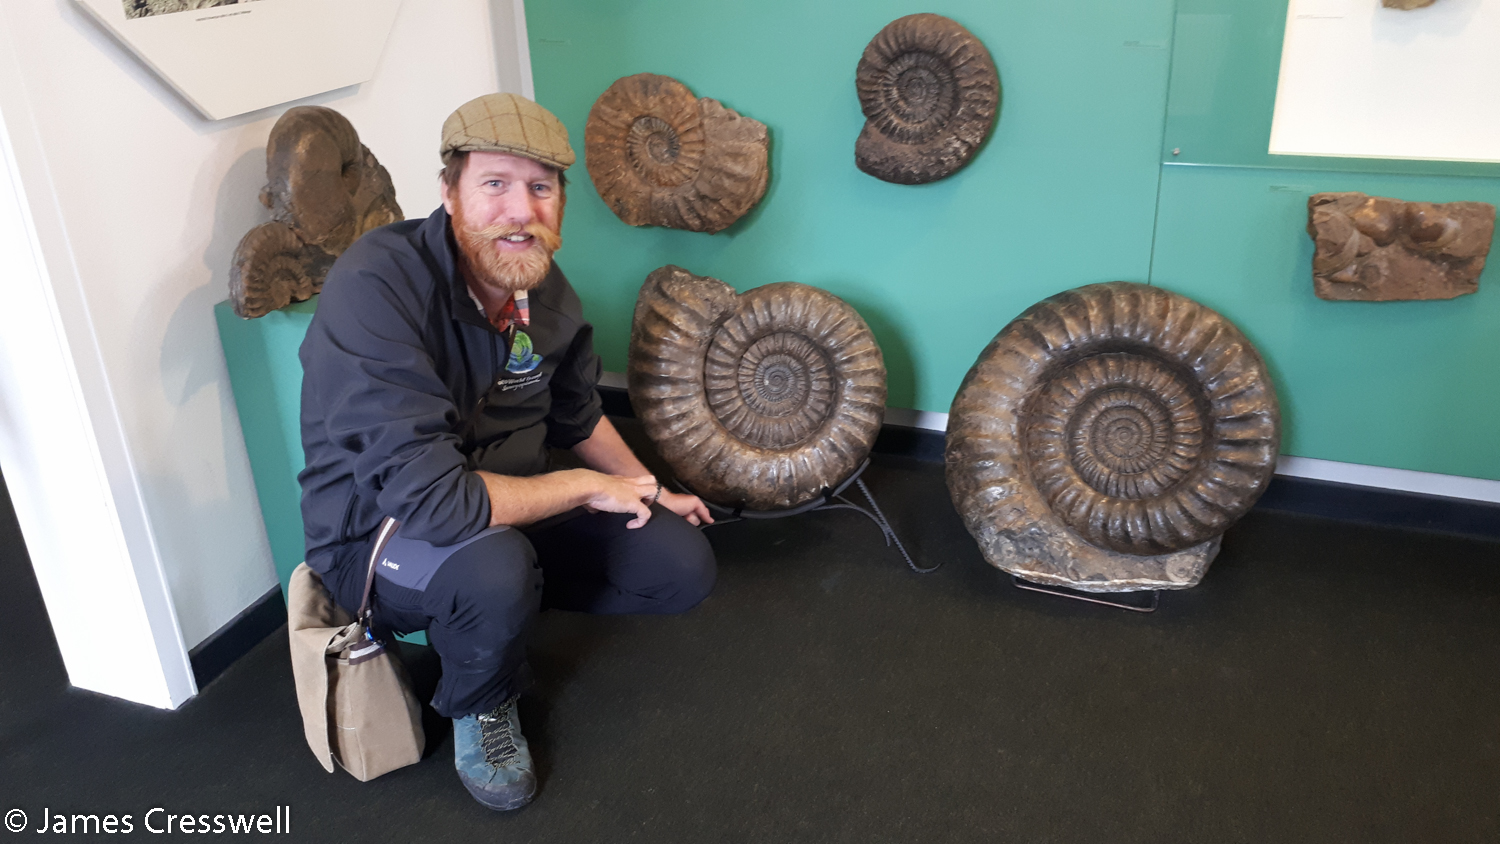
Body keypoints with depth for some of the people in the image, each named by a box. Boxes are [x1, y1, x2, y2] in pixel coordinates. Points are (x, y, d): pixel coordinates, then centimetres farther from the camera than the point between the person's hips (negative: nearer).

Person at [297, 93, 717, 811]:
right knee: (494, 569, -39)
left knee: (684, 567, -1)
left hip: (507, 515, 7)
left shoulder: (543, 287, -6)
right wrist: (586, 487, -25)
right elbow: (428, 499, -36)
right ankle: (480, 707, -3)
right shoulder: (376, 288, -30)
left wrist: (649, 492, 10)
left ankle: (486, 606, 13)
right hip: (380, 536, -6)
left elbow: (578, 417, 14)